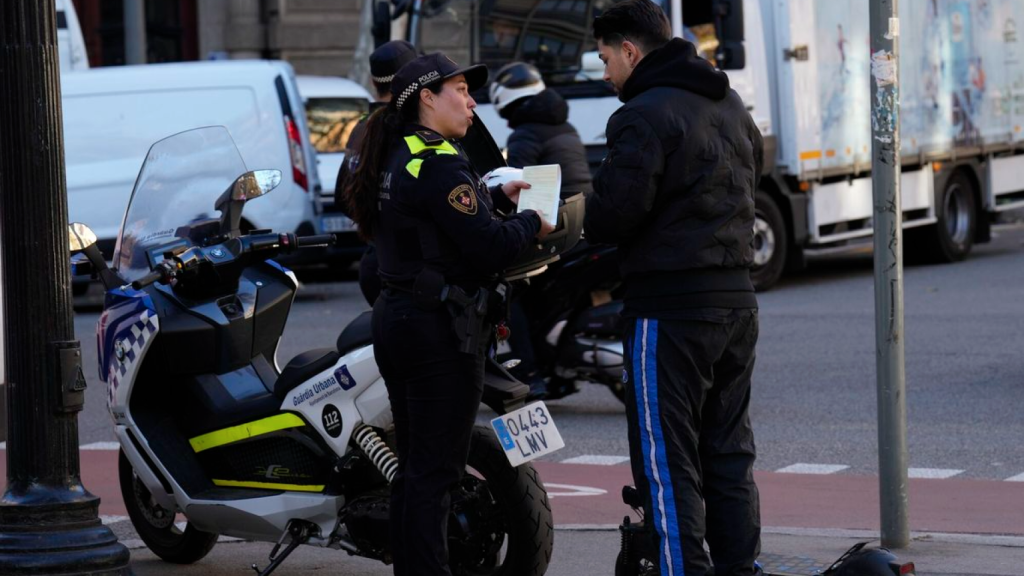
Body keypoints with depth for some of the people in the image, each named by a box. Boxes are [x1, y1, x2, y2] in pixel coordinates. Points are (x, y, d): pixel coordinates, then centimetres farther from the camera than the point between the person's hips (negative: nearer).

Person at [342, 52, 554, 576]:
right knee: (436, 469, -7)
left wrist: (498, 197, 13)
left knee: (413, 466, 15)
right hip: (440, 329, -10)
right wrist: (530, 223, -4)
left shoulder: (393, 160, 14)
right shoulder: (438, 165, -17)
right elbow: (489, 246, -22)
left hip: (395, 318, 10)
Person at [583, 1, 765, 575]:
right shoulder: (733, 107, 14)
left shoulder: (645, 116, -14)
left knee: (666, 461, -4)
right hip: (737, 296, 8)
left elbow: (614, 214, -18)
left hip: (671, 306, -8)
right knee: (729, 452, 14)